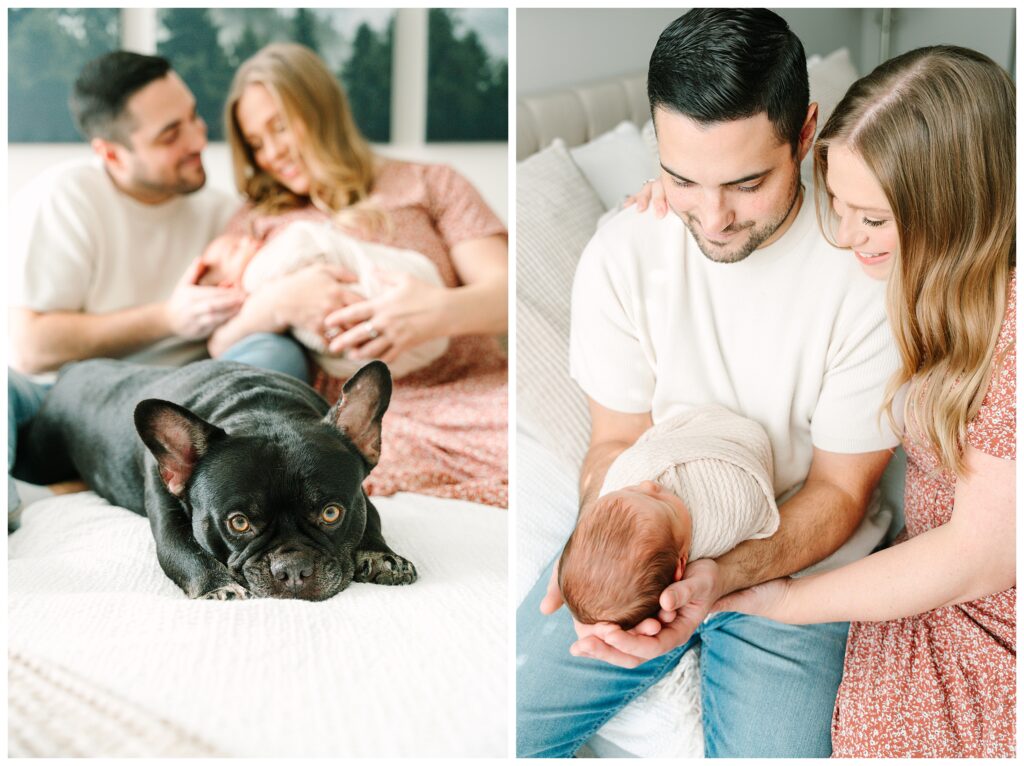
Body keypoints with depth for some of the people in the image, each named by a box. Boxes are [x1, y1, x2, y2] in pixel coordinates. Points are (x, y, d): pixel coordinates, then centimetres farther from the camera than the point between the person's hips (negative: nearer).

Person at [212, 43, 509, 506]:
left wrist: (440, 312, -18)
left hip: (474, 384, -2)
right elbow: (221, 354, 13)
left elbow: (502, 287, 5)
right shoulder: (256, 225, 26)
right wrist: (273, 305, -10)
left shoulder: (428, 184, 20)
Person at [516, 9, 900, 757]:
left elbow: (840, 490, -11)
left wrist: (725, 575, -30)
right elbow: (618, 440, -2)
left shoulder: (871, 273, -20)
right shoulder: (621, 252, -11)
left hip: (789, 562, -2)